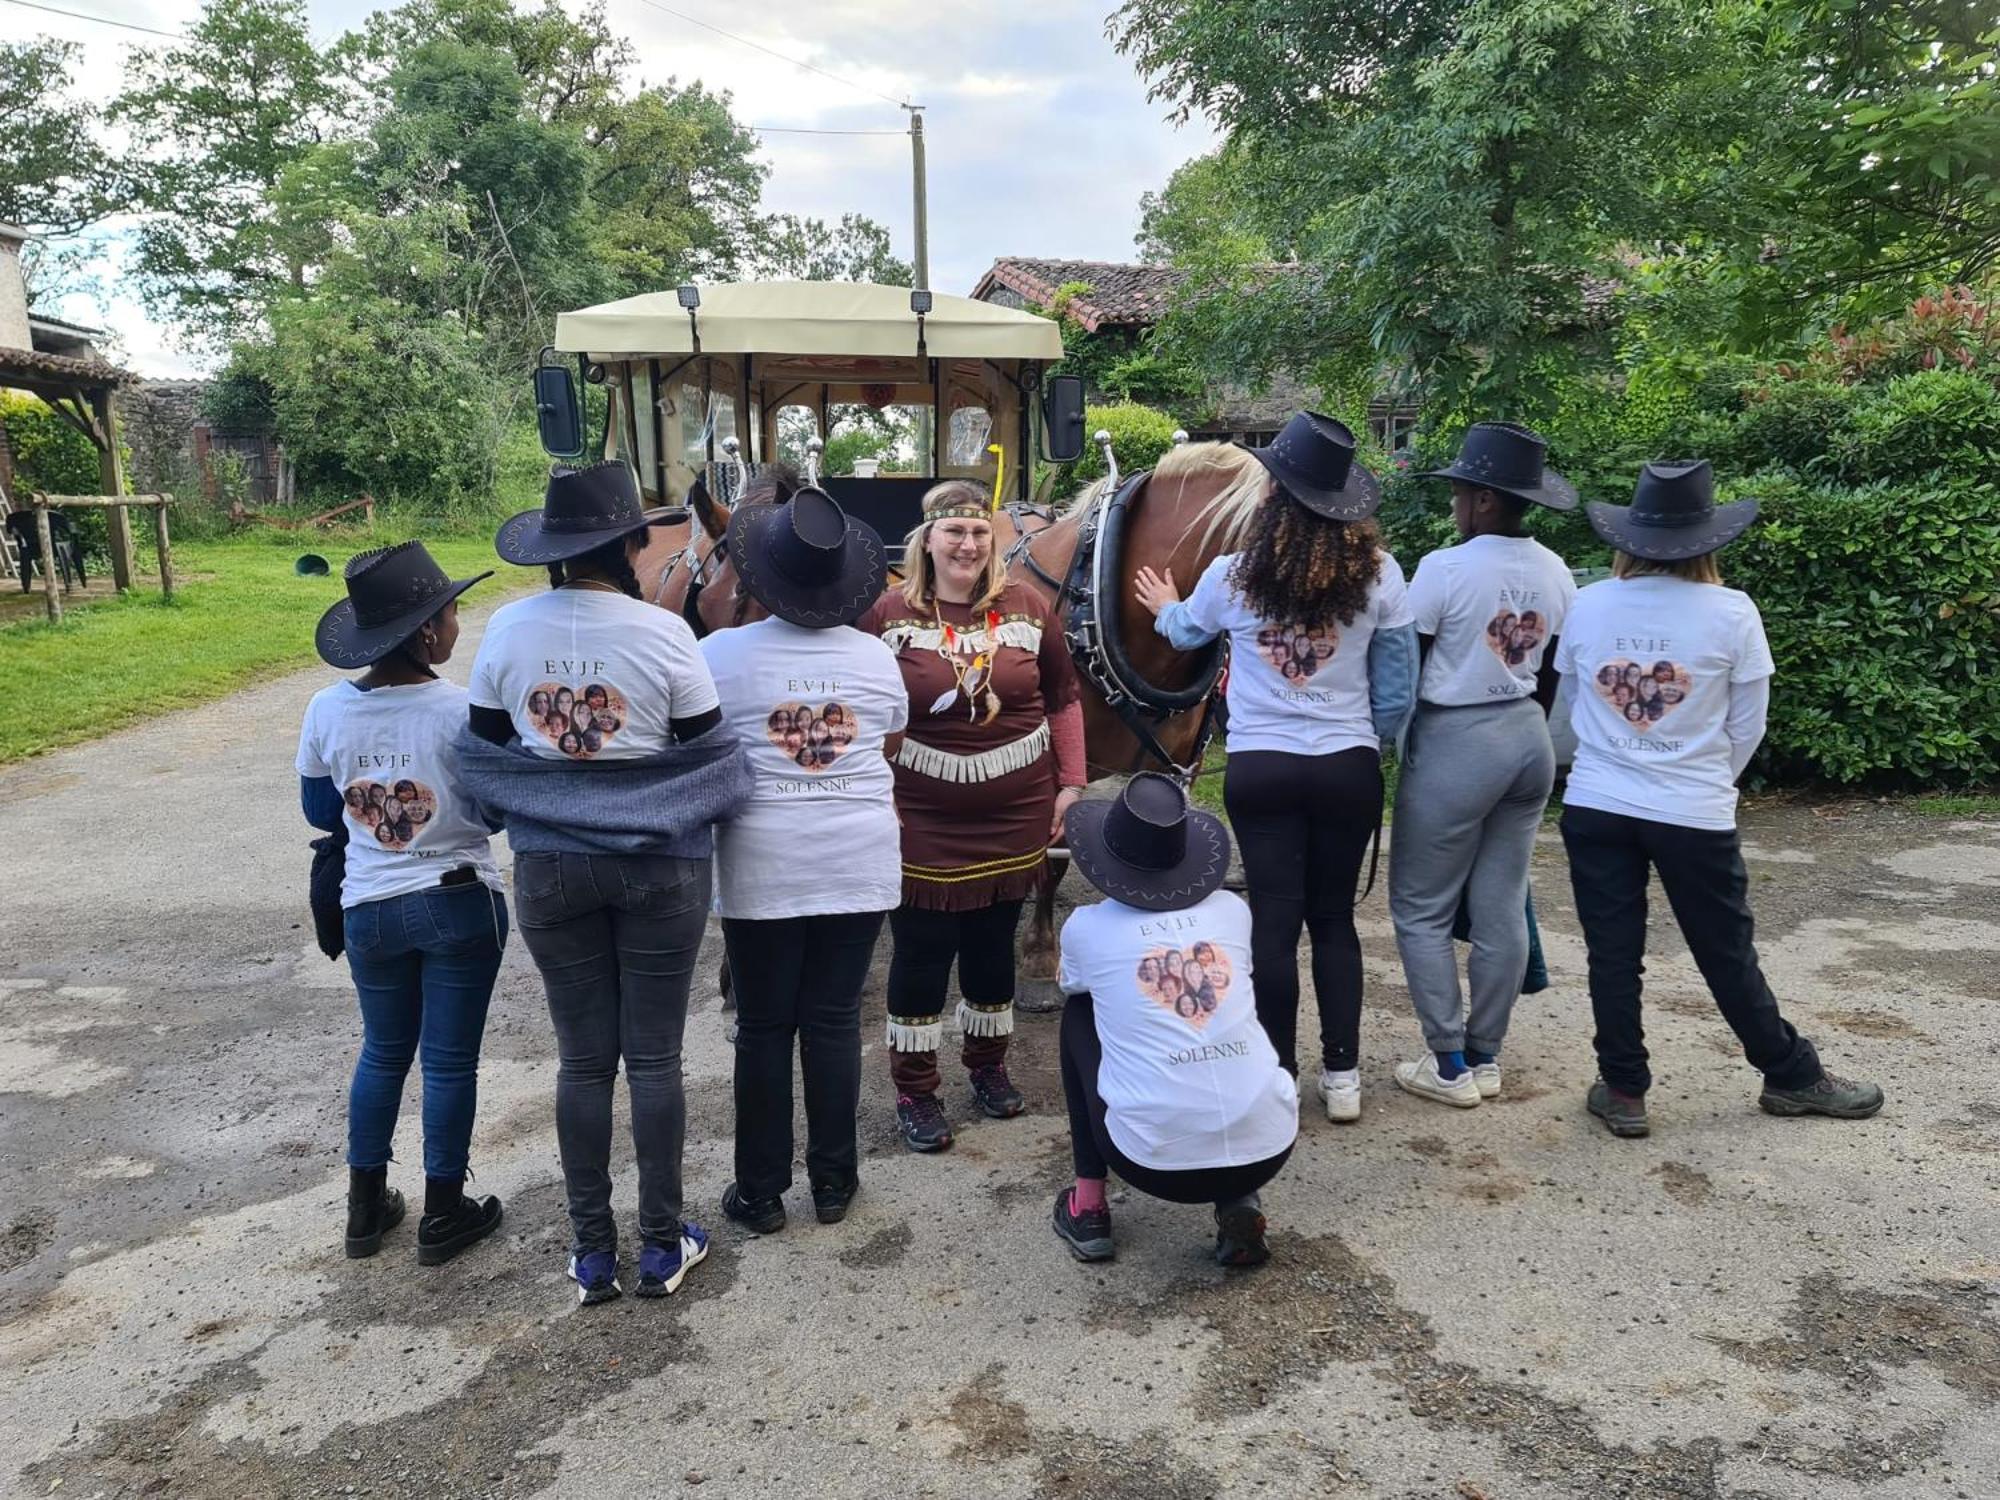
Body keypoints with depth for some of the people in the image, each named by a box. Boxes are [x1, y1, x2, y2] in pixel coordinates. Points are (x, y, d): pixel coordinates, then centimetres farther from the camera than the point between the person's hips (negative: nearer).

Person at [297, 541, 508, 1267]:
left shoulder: (327, 709, -6)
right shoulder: (460, 710, -19)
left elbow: (319, 811, 8)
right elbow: (494, 809, -9)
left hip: (369, 909, 4)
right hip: (458, 904, -4)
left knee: (382, 1052, 21)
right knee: (449, 1060, 8)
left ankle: (366, 1207, 31)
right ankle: (443, 1215, 20)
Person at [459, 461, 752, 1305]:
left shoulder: (508, 630, -4)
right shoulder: (663, 633, -13)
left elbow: (485, 754, 4)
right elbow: (709, 754, -6)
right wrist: (683, 819, 14)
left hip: (550, 866, 3)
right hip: (659, 864, -2)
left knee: (583, 1058, 12)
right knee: (654, 1057, 8)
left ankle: (592, 1253, 22)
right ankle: (662, 1244, 19)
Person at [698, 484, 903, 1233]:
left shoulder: (721, 653, -9)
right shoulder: (877, 655, -1)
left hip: (762, 869, -2)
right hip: (861, 864, 2)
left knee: (764, 1028, 9)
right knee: (835, 1020, 11)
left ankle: (761, 1192, 20)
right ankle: (833, 1180, 21)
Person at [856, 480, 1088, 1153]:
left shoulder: (1029, 607, 0)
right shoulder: (888, 614, -7)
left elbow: (1064, 700, 8)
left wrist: (1070, 783, 4)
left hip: (1014, 816, 3)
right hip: (921, 819, -2)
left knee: (993, 945, 16)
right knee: (922, 953, 6)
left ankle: (988, 1063, 38)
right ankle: (913, 1090, 23)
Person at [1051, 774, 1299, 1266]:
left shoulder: (1085, 927, 3)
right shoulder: (1232, 910, 8)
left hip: (1156, 1161, -2)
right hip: (1268, 1151, 2)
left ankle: (1088, 1207, 23)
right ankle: (1239, 1202, 15)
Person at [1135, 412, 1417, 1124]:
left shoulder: (1233, 574, -7)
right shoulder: (1380, 574, -6)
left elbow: (1185, 631, 16)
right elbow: (1397, 690, -1)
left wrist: (1165, 607, 38)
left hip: (1261, 768, -1)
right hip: (1349, 769, 1)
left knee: (1274, 921, 7)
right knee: (1335, 917, 15)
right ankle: (1342, 1075, 20)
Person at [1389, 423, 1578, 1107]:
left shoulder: (1445, 569, -16)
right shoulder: (1554, 572, 3)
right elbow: (1553, 677, 11)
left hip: (1455, 744, -7)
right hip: (1528, 740, 7)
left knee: (1420, 911, 5)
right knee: (1501, 908, 12)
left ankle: (1450, 1066, 8)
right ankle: (1486, 1055, 22)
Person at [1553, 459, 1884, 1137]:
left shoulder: (1587, 606, -4)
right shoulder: (1732, 612, -10)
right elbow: (1748, 726, -1)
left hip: (1595, 807, 2)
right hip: (1694, 815, -1)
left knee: (1613, 955, 11)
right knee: (1728, 955, 14)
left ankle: (1623, 1091, 19)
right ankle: (1792, 1076, 33)